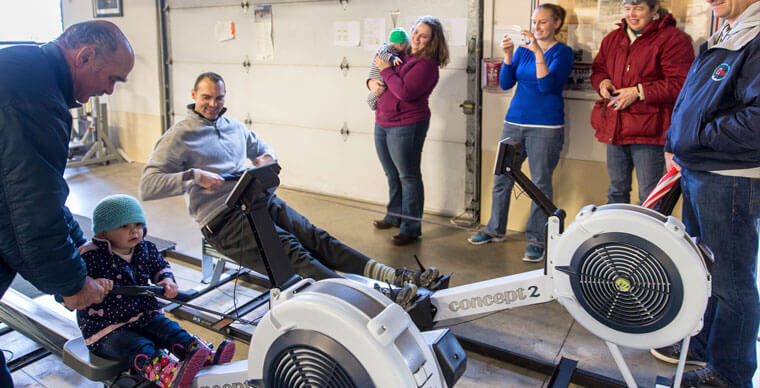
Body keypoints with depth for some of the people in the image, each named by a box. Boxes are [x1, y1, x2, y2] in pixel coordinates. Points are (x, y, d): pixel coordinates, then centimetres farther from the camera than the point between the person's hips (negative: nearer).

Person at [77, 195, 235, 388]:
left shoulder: (146, 249, 4)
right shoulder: (90, 256, -14)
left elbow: (160, 267, 20)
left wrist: (167, 280, -3)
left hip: (144, 316, 6)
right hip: (106, 329, -6)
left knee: (171, 330, -19)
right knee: (141, 349, -31)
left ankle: (209, 358, -37)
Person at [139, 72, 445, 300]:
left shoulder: (234, 126, 21)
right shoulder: (178, 137, 1)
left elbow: (262, 148, 38)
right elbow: (147, 187, -6)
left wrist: (266, 157, 13)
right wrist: (193, 176, -18)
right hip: (222, 218, -6)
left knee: (316, 237, -17)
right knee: (290, 251, -29)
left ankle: (396, 279, -31)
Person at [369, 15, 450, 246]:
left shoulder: (426, 64, -13)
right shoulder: (400, 54, 10)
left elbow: (405, 92, -24)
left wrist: (386, 71, -14)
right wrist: (372, 82, -1)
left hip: (406, 126, -8)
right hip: (382, 123, 8)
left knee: (408, 177, -1)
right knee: (392, 175, 20)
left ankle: (411, 228, 7)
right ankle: (394, 216, 36)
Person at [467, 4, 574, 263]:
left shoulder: (562, 52, -2)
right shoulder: (523, 50, 11)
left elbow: (547, 85, -16)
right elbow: (505, 83, 4)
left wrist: (539, 53, -23)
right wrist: (508, 55, -9)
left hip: (546, 127, -5)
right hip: (514, 122, 5)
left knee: (541, 183, -2)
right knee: (501, 178, 9)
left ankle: (537, 240, 6)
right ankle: (496, 229, 23)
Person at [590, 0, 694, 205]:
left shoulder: (672, 39, -7)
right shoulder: (612, 38, 15)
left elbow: (680, 83, -14)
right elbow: (598, 68, 25)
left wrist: (638, 92, -18)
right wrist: (602, 82, 2)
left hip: (648, 132, -6)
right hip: (614, 127, 7)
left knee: (649, 199, -1)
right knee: (616, 191, 17)